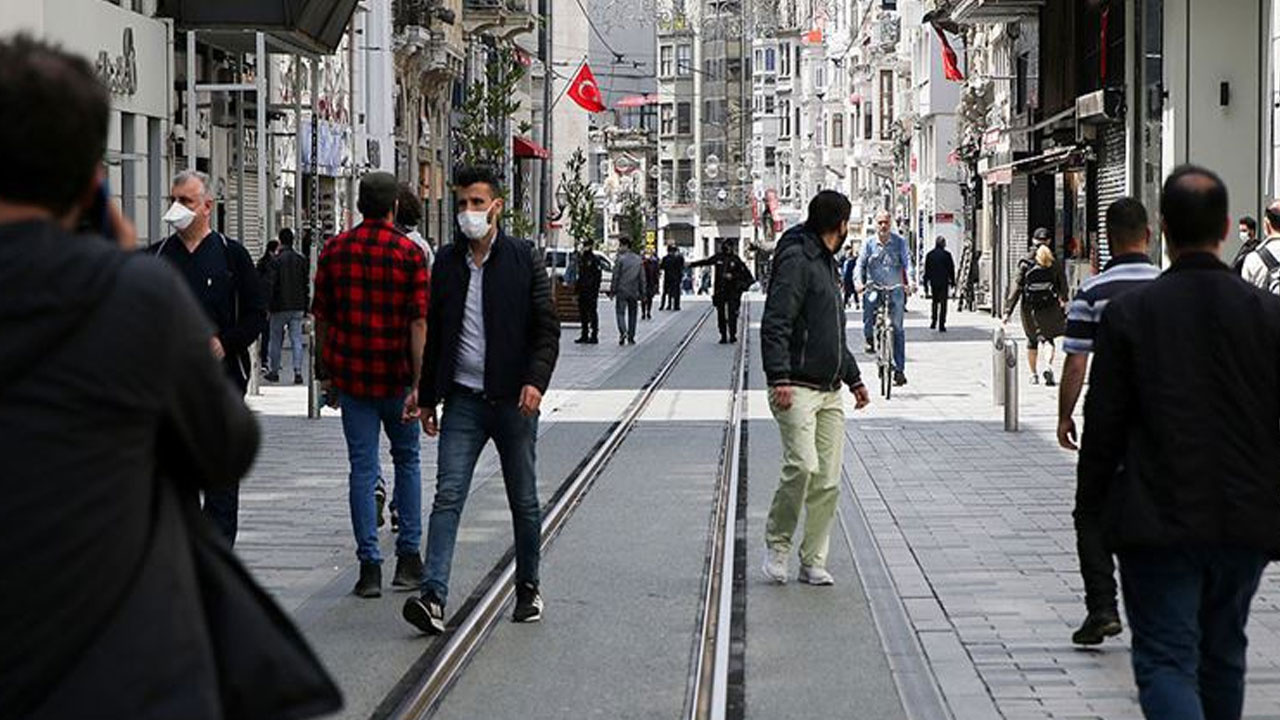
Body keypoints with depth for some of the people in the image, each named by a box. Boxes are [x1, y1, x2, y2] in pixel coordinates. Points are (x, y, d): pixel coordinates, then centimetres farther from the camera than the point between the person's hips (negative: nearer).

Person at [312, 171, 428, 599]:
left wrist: (326, 369, 17)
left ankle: (369, 566, -2)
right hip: (396, 375, -1)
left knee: (363, 468, 4)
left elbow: (321, 317, 6)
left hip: (350, 375, 1)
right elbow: (419, 322, -12)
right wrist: (419, 382, -13)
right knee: (406, 460, 15)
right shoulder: (409, 253, -7)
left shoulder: (334, 251, 2)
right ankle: (408, 557, 15)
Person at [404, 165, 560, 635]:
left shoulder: (524, 258, -1)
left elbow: (547, 327, -3)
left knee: (523, 501, 10)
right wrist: (428, 397, 12)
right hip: (463, 399, 2)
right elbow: (435, 332, 14)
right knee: (448, 496, -9)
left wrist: (536, 380, -18)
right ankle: (433, 596, -15)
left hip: (513, 400, -2)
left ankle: (528, 586, 26)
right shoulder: (447, 261, 8)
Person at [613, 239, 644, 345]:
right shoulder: (638, 260, 7)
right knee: (632, 314, 11)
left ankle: (623, 331, -21)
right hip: (634, 292, 4)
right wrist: (642, 293, 13)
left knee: (620, 312, -1)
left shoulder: (620, 259, -8)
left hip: (622, 291, -4)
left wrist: (613, 291, -2)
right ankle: (631, 336, 12)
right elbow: (642, 278, 9)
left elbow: (616, 276, -8)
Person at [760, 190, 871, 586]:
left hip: (830, 392, 9)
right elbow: (774, 325, -16)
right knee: (803, 466, -20)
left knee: (829, 480, 3)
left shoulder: (827, 263, 22)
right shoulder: (796, 260, -8)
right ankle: (777, 543, -1)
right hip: (797, 389, -9)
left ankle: (813, 560, 10)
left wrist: (853, 377, 29)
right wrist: (779, 378, -25)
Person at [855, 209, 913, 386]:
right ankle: (870, 340, 3)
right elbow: (860, 264, -1)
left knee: (897, 329, 0)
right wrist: (859, 282, -20)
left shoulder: (900, 242, 1)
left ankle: (899, 369, 5)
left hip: (895, 290, 0)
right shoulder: (869, 243, 3)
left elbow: (907, 262, -7)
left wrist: (910, 282, -24)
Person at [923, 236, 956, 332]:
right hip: (944, 282, -3)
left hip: (933, 282, 3)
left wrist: (925, 283, 11)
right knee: (943, 303, 0)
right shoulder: (946, 255, -7)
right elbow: (951, 269, -3)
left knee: (935, 302, 20)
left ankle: (933, 323, 17)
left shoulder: (929, 255, 2)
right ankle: (941, 325, -6)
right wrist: (952, 282, 7)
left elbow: (926, 270, 5)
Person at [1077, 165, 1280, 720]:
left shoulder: (1129, 313, -8)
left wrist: (1092, 506, 6)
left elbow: (1104, 424, -6)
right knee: (1223, 657, 20)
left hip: (1158, 524, -3)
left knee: (1166, 660, -2)